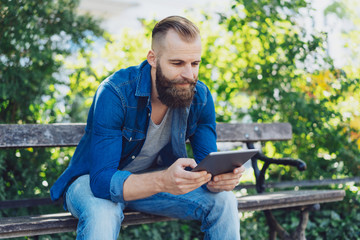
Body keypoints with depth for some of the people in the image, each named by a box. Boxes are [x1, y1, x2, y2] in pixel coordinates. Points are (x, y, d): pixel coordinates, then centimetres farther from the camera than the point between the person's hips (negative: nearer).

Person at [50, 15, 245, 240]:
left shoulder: (200, 97, -13)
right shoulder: (115, 94, -29)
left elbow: (208, 166, -11)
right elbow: (102, 180, -35)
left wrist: (220, 179, -37)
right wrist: (163, 181, -53)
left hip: (155, 179, 4)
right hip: (93, 180, -4)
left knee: (224, 201, -15)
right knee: (101, 215, -38)